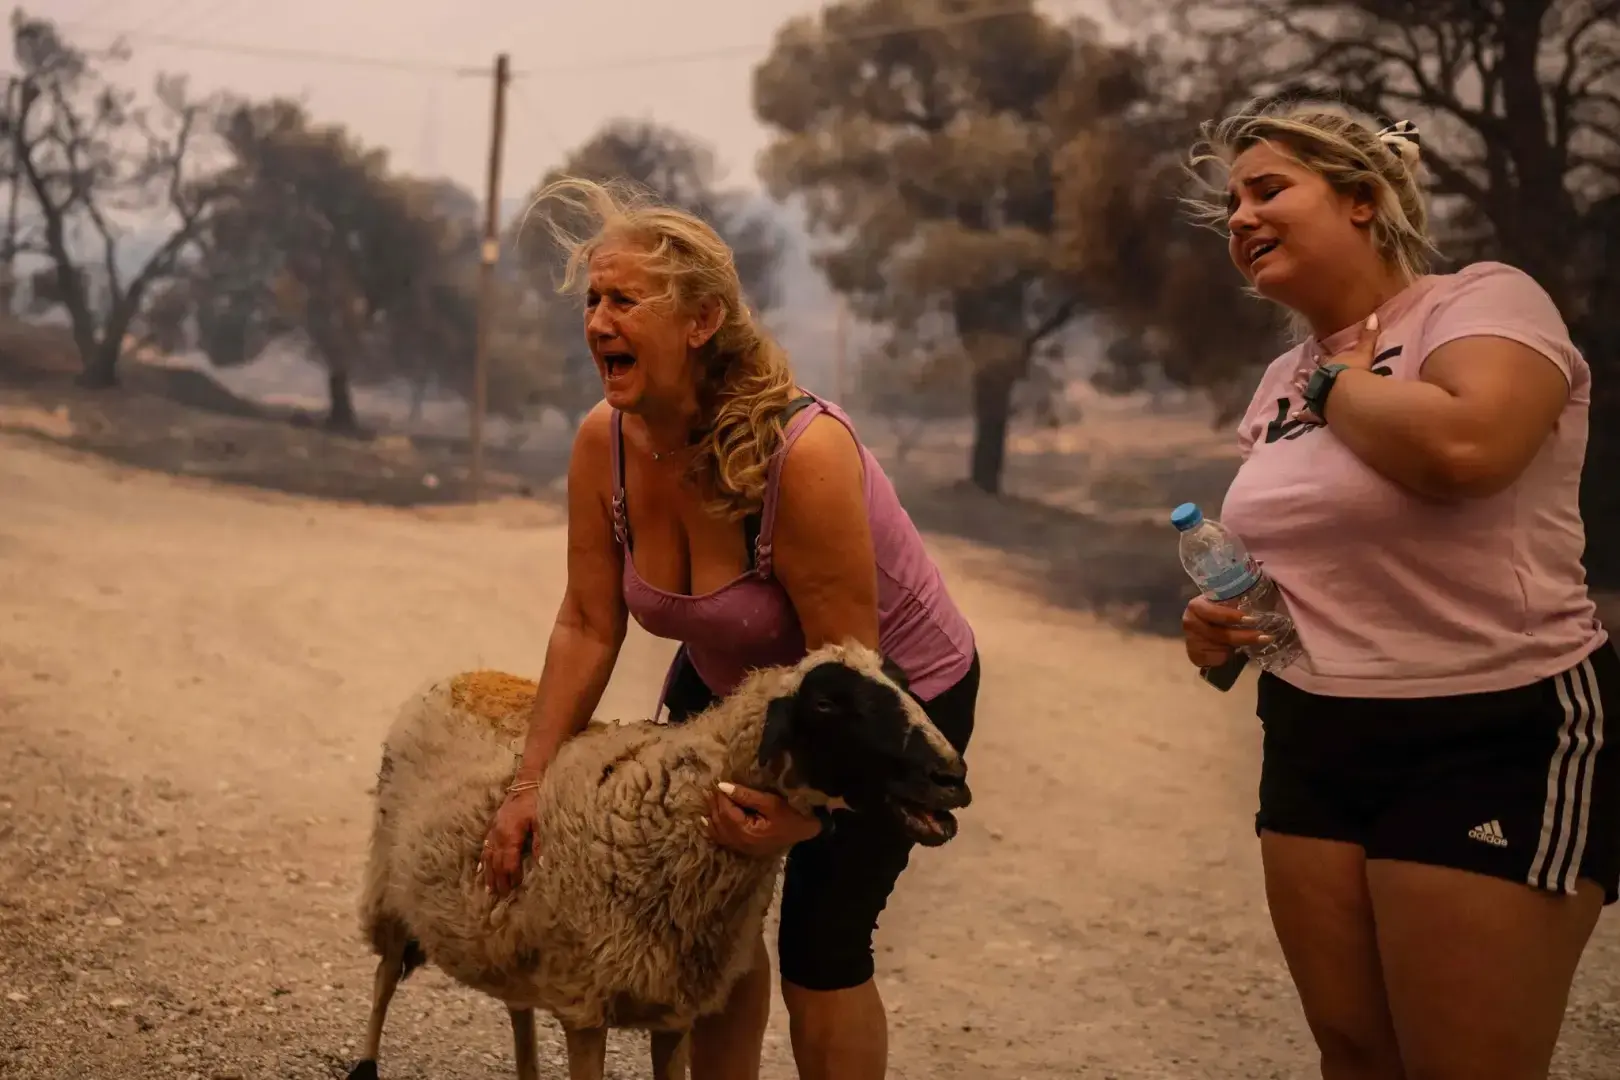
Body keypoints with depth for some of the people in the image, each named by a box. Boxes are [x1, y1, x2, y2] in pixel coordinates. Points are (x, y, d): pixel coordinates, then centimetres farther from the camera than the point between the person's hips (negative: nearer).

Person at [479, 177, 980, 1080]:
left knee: (821, 947, -5)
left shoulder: (804, 453, -36)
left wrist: (804, 804, -38)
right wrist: (530, 784, -12)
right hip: (730, 679, 6)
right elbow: (588, 626, -11)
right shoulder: (605, 441, -18)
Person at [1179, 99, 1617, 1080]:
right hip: (1316, 738, 8)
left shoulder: (1484, 300, -10)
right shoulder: (1281, 381, 13)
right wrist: (1221, 621, 4)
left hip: (1498, 737, -7)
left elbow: (1465, 445, -32)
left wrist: (1336, 381, -13)